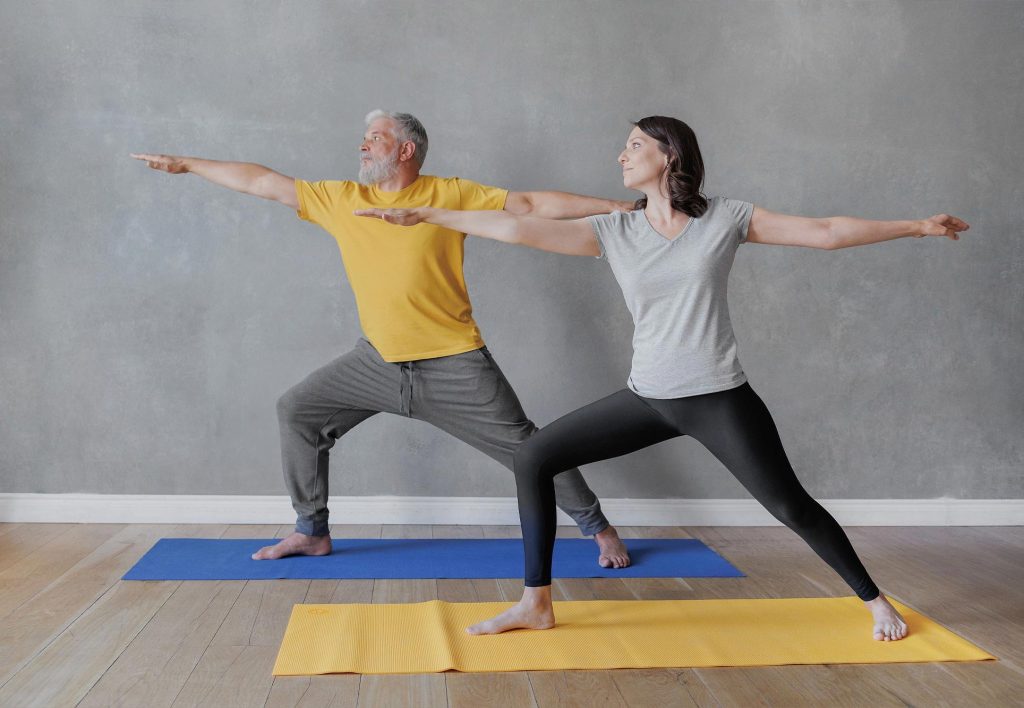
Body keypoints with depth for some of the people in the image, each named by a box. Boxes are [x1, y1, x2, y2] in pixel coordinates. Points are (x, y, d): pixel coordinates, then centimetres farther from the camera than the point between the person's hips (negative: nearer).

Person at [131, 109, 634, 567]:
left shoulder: (451, 194, -5)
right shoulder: (341, 199, 5)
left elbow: (529, 204, -7)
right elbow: (263, 182, 10)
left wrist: (616, 206, -10)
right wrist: (187, 164, 14)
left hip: (454, 366, -4)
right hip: (378, 362, 5)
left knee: (524, 446, -3)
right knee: (297, 411, 5)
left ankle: (598, 528, 18)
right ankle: (312, 532, 20)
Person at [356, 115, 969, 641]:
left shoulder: (726, 219, -3)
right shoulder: (614, 231, 1)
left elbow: (826, 232, 0)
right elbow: (520, 228, -3)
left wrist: (917, 226, 1)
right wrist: (422, 215, -7)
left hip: (719, 398, -3)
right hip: (647, 398, 4)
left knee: (790, 505, -2)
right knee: (533, 458, -2)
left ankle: (877, 601, 24)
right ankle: (537, 605, 8)